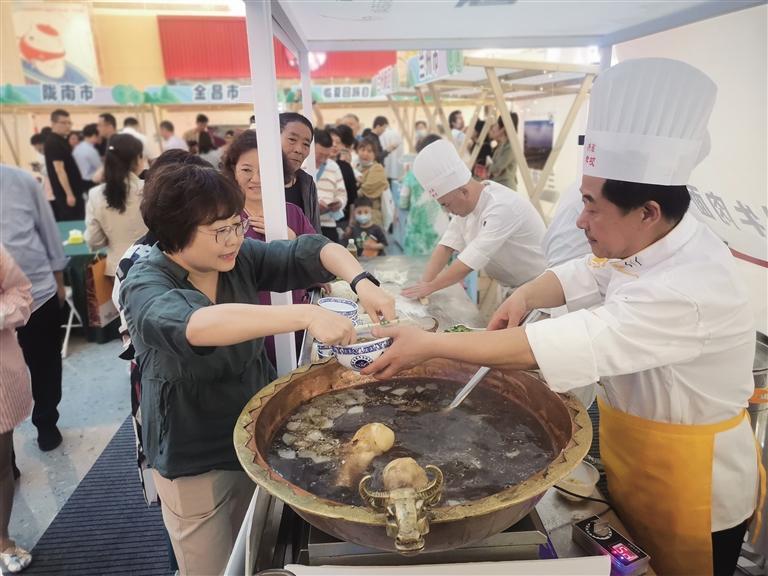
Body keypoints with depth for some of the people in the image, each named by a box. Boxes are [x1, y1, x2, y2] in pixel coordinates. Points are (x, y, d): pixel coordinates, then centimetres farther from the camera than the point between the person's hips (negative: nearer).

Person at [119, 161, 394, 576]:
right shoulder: (145, 287, -23)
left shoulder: (239, 258, -8)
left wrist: (362, 282, -30)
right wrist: (305, 315, -52)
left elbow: (312, 252, -10)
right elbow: (197, 326, -44)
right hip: (193, 462, -5)